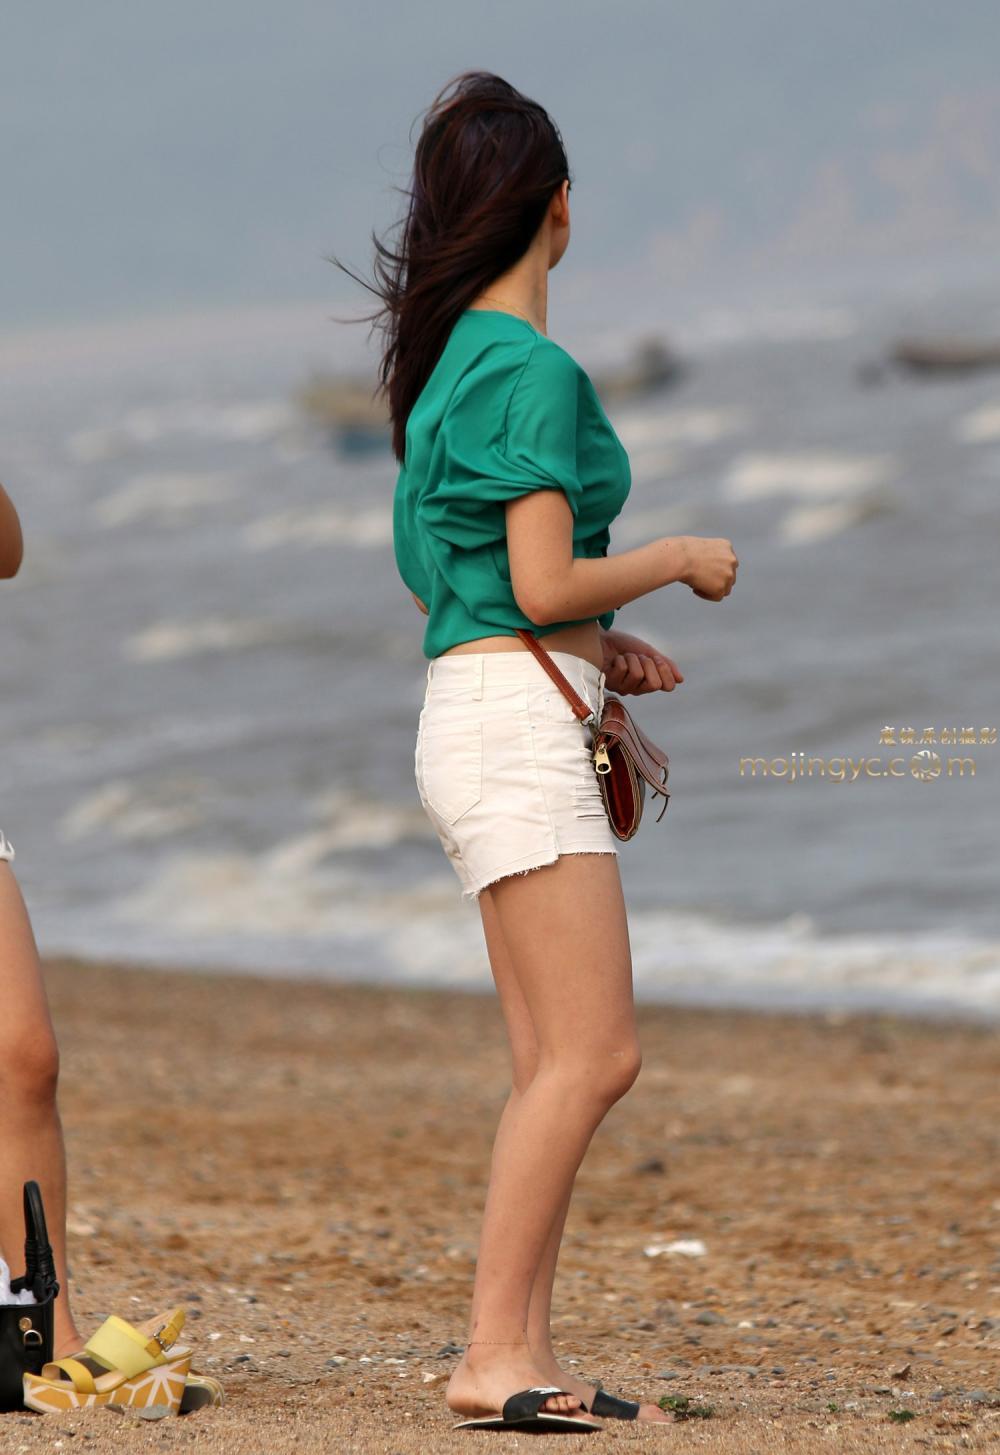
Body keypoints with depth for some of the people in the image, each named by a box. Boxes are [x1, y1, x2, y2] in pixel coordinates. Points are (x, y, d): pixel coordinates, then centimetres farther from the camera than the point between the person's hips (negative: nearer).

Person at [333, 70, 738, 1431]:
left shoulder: (451, 359, 15)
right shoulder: (534, 369, -13)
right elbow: (544, 583, -17)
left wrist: (600, 642, 16)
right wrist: (679, 559, -2)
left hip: (487, 718, 10)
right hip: (515, 720, -10)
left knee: (557, 1063, 7)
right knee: (592, 1055, -12)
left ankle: (525, 1353, 6)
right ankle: (493, 1353, -14)